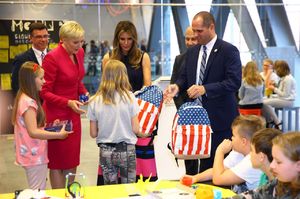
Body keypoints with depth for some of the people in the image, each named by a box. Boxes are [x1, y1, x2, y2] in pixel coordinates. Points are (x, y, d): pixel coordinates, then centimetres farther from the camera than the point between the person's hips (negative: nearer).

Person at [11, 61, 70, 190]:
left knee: (37, 192, 17)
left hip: (32, 155, 10)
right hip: (35, 156, -10)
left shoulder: (23, 99, 9)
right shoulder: (29, 103, -21)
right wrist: (59, 135, -22)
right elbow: (33, 132, -25)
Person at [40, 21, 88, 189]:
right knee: (58, 162, 5)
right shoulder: (52, 58, -19)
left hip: (73, 114, 7)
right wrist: (68, 102, -24)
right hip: (57, 115, -7)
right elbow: (44, 93, -14)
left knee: (72, 161, 14)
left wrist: (84, 93, -1)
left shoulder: (79, 53, 3)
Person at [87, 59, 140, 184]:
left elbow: (93, 133, 0)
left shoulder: (94, 101, -5)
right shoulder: (129, 97, -9)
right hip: (126, 150, -2)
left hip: (105, 152, 2)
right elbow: (135, 129, -9)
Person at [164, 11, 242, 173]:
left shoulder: (229, 50, -8)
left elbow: (234, 82, -17)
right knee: (205, 161, 11)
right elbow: (185, 77, 18)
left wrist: (205, 89, -26)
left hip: (219, 118, -5)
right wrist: (177, 86, -6)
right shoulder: (191, 52, 12)